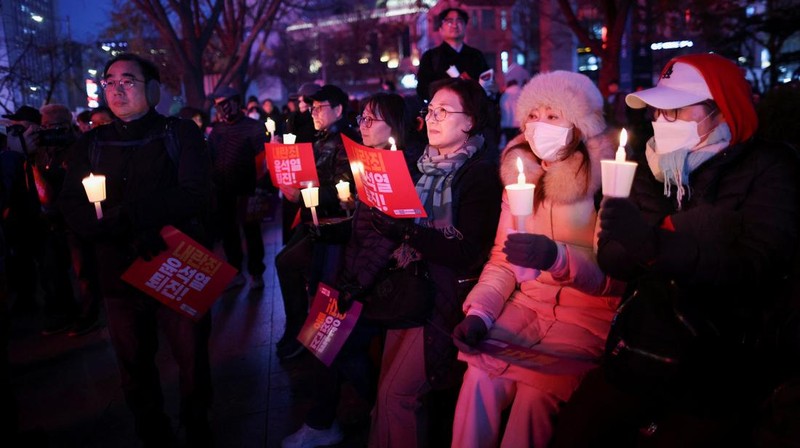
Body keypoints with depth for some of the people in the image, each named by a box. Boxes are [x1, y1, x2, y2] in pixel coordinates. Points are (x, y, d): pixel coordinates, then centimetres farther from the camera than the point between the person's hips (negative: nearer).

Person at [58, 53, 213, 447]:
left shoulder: (181, 134, -2)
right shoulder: (89, 146, 6)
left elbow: (194, 196, -17)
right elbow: (75, 213, -4)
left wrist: (120, 215, -21)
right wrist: (135, 229, -22)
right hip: (120, 276, 3)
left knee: (193, 363, 9)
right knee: (135, 369, 16)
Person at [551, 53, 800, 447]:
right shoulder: (656, 166, 8)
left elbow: (756, 268, -21)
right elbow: (612, 261, 0)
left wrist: (656, 244, -34)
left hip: (719, 376, -3)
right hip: (636, 356, 4)